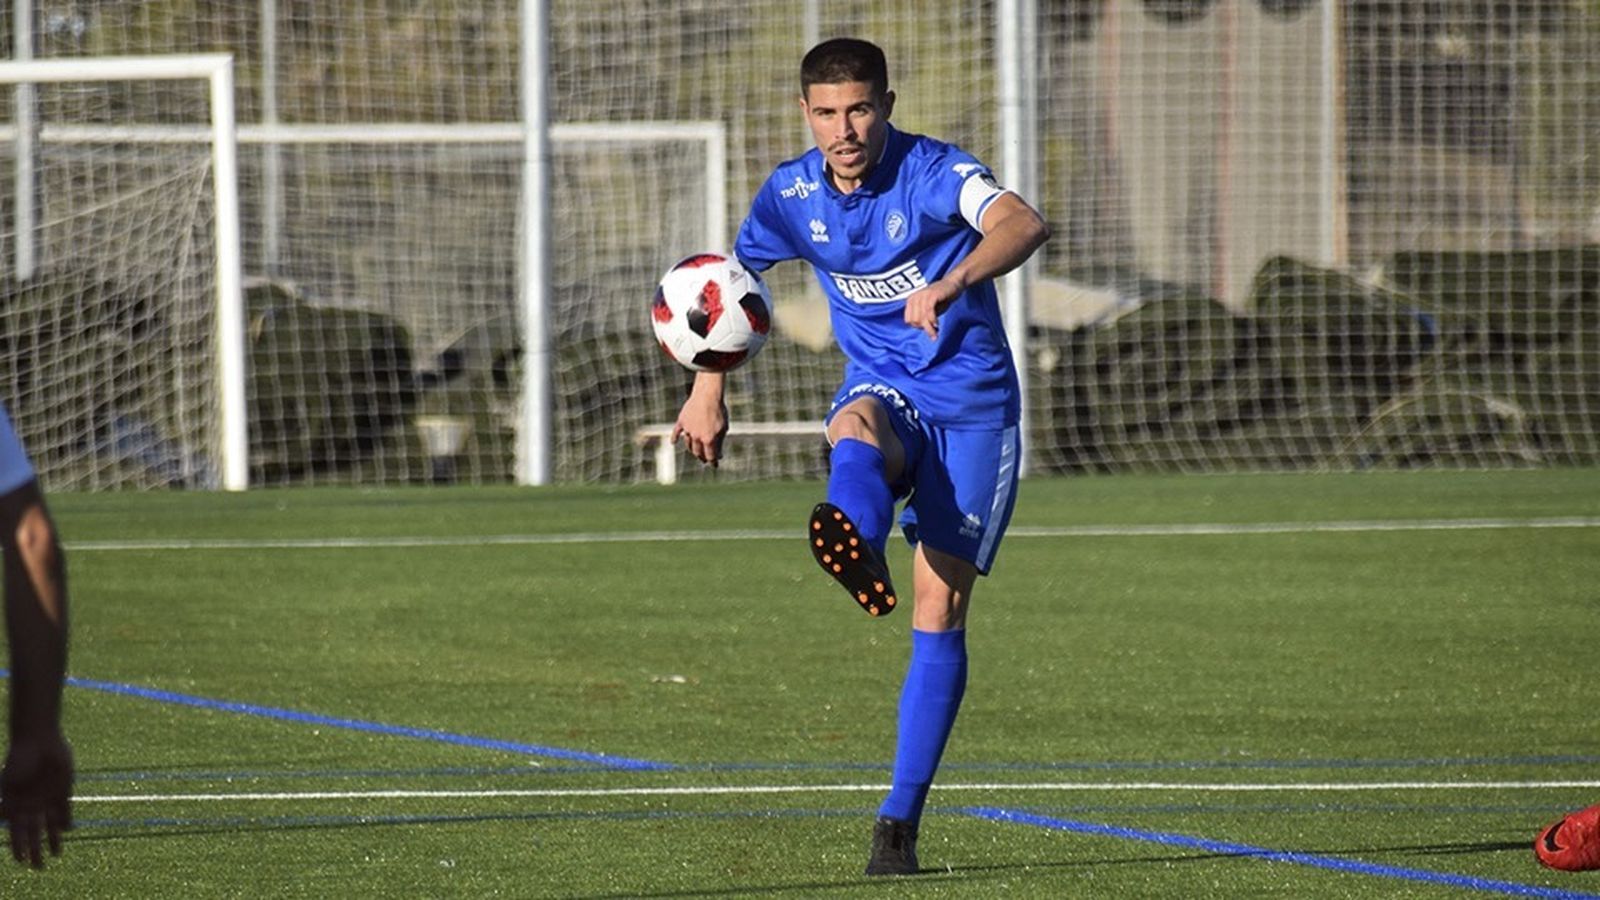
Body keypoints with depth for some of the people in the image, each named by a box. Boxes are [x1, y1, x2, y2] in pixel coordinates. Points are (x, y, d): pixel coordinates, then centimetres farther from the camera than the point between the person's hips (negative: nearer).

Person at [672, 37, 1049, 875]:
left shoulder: (933, 172, -16)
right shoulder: (791, 194, 0)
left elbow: (1023, 225, -36)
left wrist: (952, 283, -54)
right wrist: (707, 390, 13)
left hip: (971, 402, -2)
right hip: (883, 391, 2)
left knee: (940, 608, -8)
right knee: (856, 428, -38)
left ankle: (901, 815, -1)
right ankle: (855, 542, -74)